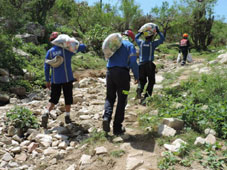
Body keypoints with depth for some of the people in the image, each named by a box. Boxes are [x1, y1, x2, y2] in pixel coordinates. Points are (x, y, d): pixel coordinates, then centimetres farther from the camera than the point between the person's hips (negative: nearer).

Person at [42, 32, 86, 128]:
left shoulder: (49, 52, 3)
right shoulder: (67, 49, -3)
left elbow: (46, 67, 3)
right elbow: (83, 47, -1)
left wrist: (47, 81, 10)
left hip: (55, 80, 2)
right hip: (67, 78, -2)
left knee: (53, 99, 11)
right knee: (68, 98, 11)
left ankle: (46, 113, -9)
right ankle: (67, 117, 18)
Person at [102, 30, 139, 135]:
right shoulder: (130, 45, 3)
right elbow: (133, 62, -6)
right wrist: (136, 76, 2)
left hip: (110, 72, 4)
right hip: (123, 73, -4)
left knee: (110, 97, 16)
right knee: (121, 101, 4)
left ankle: (106, 117, -11)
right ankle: (117, 128, 7)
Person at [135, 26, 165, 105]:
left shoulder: (141, 43, 1)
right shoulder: (153, 44, -6)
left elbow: (136, 37, 23)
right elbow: (162, 39, 7)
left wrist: (141, 32, 23)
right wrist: (158, 31, 11)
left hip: (141, 65, 3)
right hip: (149, 65, -3)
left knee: (142, 80, 21)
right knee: (151, 82, 12)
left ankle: (139, 89, -11)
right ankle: (145, 97, 2)